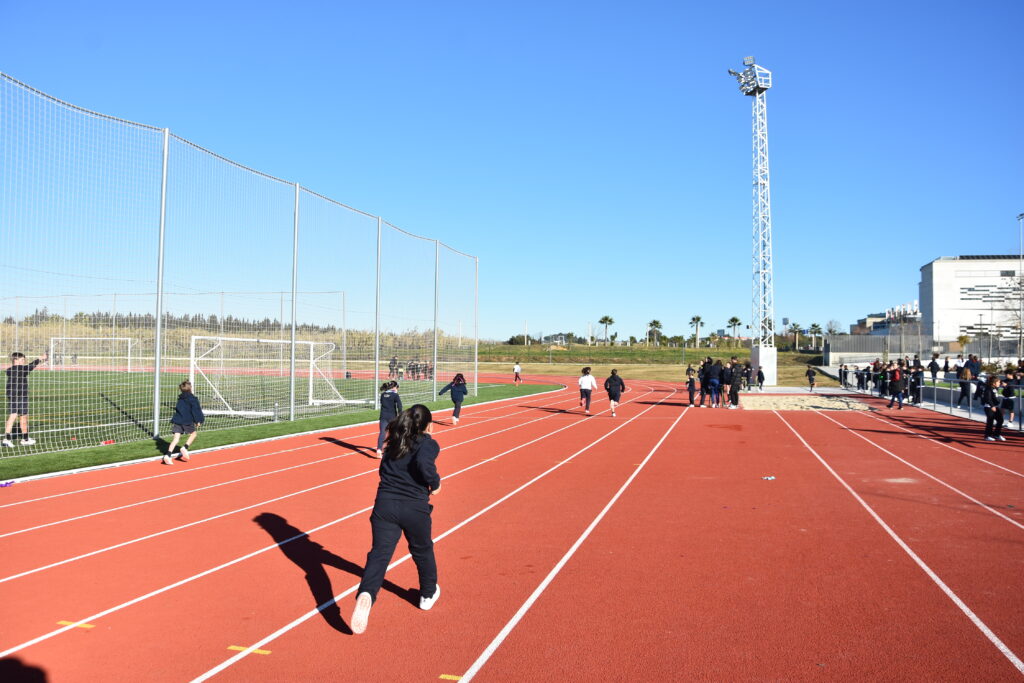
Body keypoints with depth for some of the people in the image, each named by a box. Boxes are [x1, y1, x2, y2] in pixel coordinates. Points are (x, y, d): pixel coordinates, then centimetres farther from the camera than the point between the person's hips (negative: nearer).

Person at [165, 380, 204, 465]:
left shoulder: (180, 398, 16)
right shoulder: (193, 399, -5)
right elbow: (196, 410, -8)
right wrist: (198, 420, -2)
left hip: (177, 420, 5)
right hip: (187, 421, -5)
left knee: (176, 438, 0)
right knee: (193, 433, 18)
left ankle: (168, 455, -13)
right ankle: (185, 448, 2)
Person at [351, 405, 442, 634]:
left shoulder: (394, 443, 15)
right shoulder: (429, 444, -3)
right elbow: (424, 463, -25)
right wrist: (435, 483, -10)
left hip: (385, 503, 3)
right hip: (415, 507, -3)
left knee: (379, 553, -4)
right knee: (423, 551, 22)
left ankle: (365, 595, -31)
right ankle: (428, 594, 41)